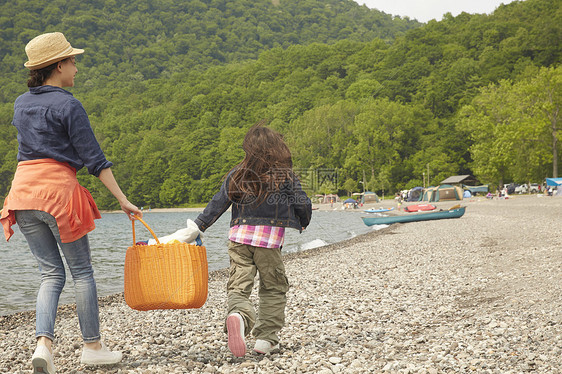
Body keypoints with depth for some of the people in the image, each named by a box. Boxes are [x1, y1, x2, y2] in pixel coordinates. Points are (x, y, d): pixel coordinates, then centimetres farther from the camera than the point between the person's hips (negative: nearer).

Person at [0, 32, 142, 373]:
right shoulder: (69, 106, -8)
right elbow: (94, 158, -10)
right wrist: (123, 200, -7)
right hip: (58, 189, -6)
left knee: (52, 273, 11)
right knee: (82, 271, 8)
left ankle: (44, 342, -7)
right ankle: (92, 346, 16)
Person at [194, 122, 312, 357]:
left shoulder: (236, 175, 7)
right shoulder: (285, 175, 2)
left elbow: (217, 204, 7)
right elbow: (303, 204, 4)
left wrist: (197, 227, 14)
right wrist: (303, 223, 25)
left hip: (239, 236, 2)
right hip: (270, 239, -2)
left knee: (237, 286, 0)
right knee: (273, 289, 14)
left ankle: (238, 315, -34)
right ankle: (266, 338, 12)